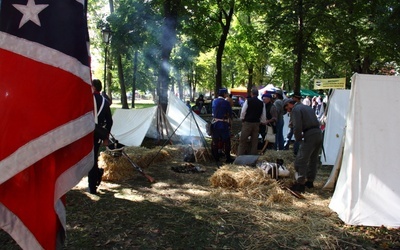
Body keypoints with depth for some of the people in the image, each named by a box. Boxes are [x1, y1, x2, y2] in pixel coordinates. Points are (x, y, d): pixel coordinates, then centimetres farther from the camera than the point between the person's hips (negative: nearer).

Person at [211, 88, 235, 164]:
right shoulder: (226, 102, -12)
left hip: (215, 123, 5)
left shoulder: (214, 101, 3)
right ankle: (228, 158, 15)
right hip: (224, 124, -4)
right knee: (226, 141, 7)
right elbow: (230, 114, -5)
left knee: (215, 141, 10)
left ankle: (216, 158, 15)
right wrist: (230, 121, 11)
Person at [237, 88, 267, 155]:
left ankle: (240, 156, -1)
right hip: (256, 123, 4)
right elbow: (263, 115, 5)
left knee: (242, 140, 1)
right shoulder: (261, 103, 4)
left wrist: (242, 119, 6)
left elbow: (243, 112, -7)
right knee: (254, 141, 10)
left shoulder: (248, 101, -6)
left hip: (247, 122, -3)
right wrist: (263, 122, 17)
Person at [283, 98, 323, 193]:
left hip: (309, 136, -9)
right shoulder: (308, 107, 23)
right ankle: (310, 181, 29)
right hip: (319, 133, 9)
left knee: (301, 161, -3)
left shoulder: (295, 110, -4)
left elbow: (297, 127, -16)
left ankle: (300, 184, -2)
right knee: (313, 160, 18)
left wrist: (298, 139, -1)